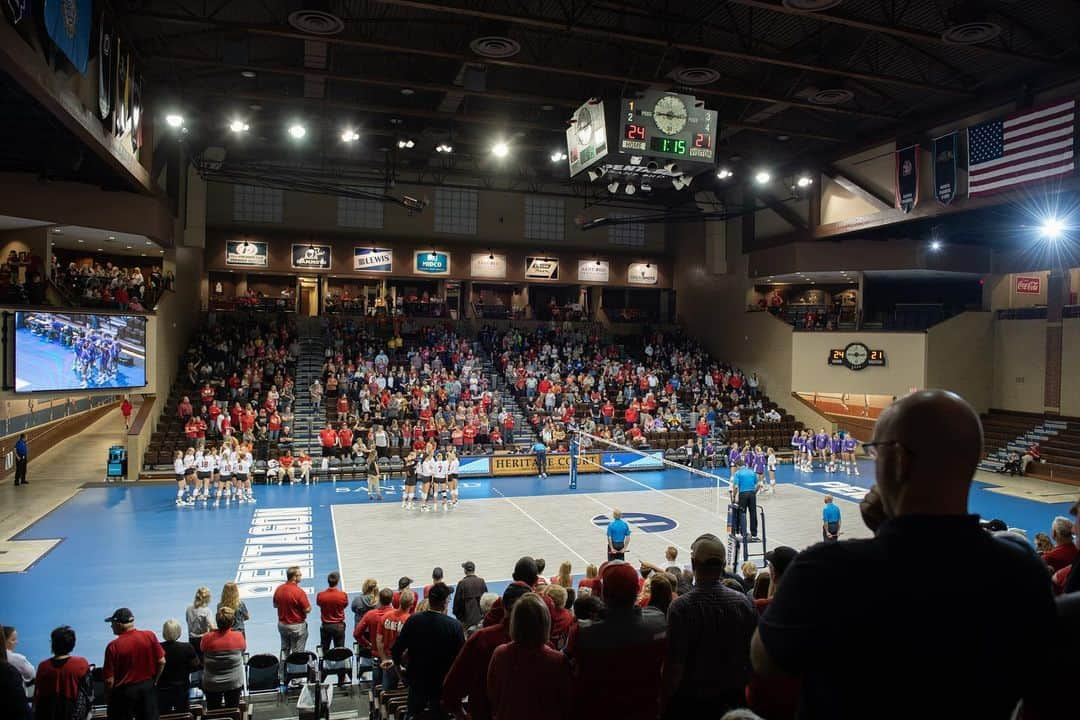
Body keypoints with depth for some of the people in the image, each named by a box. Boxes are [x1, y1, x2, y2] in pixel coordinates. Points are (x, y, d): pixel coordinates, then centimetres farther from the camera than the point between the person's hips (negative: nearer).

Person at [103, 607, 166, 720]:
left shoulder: (113, 646, -18)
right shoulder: (149, 636, -9)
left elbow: (109, 680, -14)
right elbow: (161, 662, -4)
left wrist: (108, 698, 2)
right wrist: (154, 681, 10)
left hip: (124, 691, -3)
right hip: (148, 687, 3)